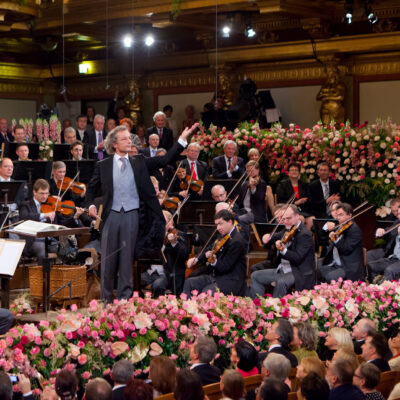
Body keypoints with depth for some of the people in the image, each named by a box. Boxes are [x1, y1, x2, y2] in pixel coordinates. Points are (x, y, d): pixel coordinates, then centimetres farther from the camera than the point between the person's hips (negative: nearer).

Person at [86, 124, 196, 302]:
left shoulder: (138, 162, 7)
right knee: (108, 258, 4)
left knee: (127, 257, 4)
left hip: (132, 215, 1)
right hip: (112, 214, 0)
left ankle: (124, 297, 11)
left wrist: (182, 140, -5)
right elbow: (92, 187, 16)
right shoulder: (103, 166, 5)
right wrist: (91, 204, -2)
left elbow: (164, 160, 3)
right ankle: (106, 298, 13)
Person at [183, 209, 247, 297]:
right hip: (217, 275, 10)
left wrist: (214, 262, -39)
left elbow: (225, 267, -20)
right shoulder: (224, 236, 11)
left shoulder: (237, 241, -18)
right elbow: (212, 251, 26)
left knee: (206, 292, -31)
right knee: (189, 282, -1)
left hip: (232, 281, -10)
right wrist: (196, 259, 13)